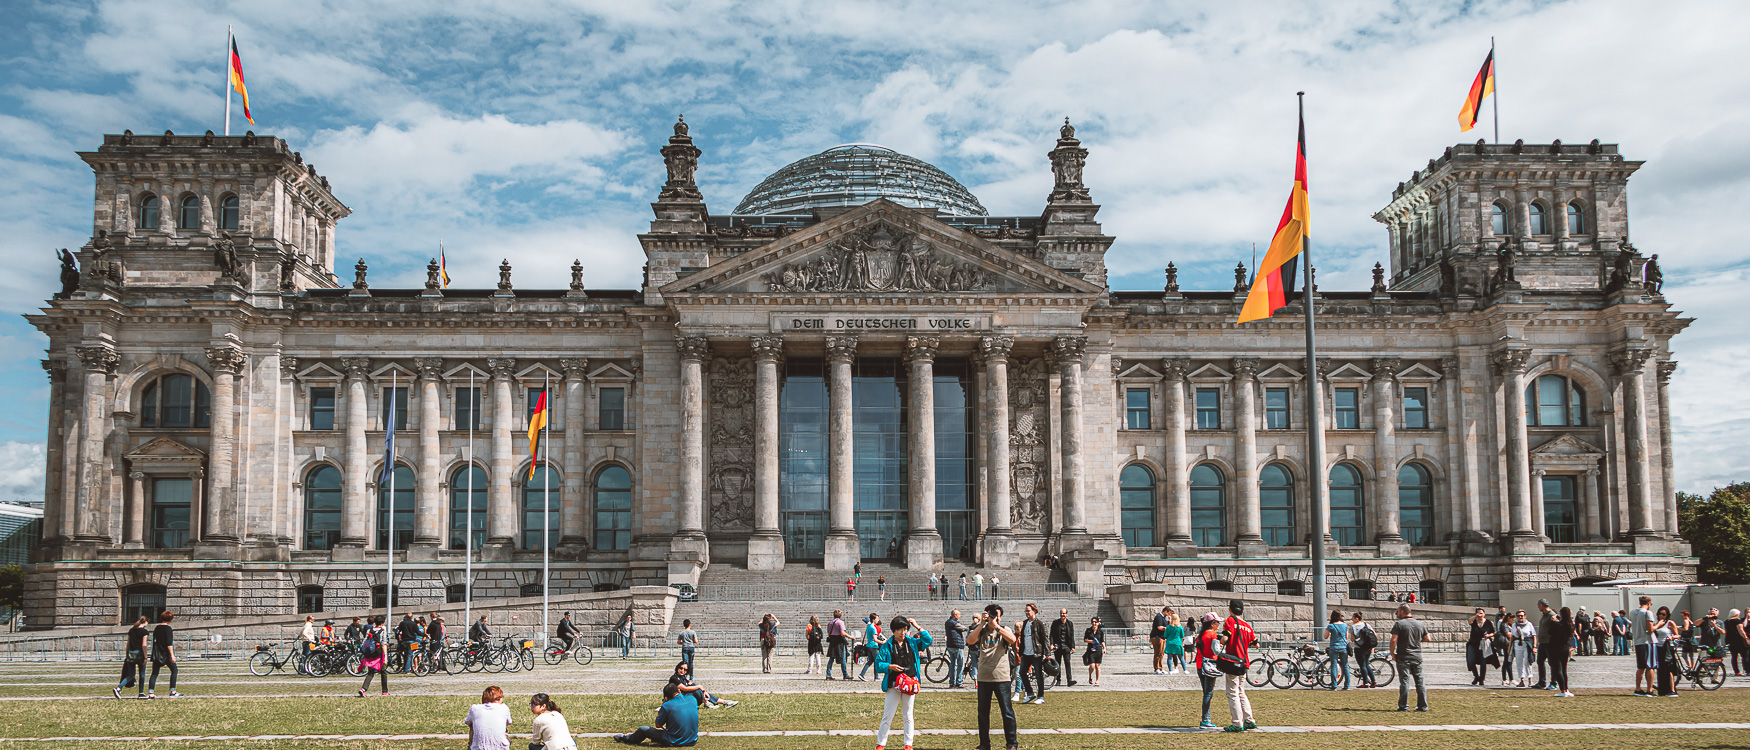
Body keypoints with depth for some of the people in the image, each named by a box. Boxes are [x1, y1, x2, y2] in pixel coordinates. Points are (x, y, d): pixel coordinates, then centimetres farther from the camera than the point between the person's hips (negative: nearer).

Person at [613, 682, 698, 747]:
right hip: (692, 741, 5)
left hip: (675, 742, -5)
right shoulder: (693, 700, -1)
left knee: (643, 729, 13)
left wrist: (660, 711, 7)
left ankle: (627, 739, 40)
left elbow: (658, 725, -3)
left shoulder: (667, 706, -16)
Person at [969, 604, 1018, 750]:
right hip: (984, 677, 2)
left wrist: (996, 626, -24)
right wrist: (981, 623, -18)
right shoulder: (981, 631, 8)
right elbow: (970, 640, -13)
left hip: (1001, 678, -2)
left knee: (1007, 712, -3)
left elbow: (1012, 640, -18)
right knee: (983, 713, 8)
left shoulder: (1004, 630, 4)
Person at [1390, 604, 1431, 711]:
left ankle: (1403, 706, -1)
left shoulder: (1399, 624, -9)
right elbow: (1427, 638, 10)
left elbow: (1394, 640, -15)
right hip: (1417, 657, 4)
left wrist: (1392, 654, -5)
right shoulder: (1420, 624, 7)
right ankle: (1423, 706, 11)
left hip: (1403, 657, -4)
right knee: (1420, 681, 10)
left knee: (1404, 682, -2)